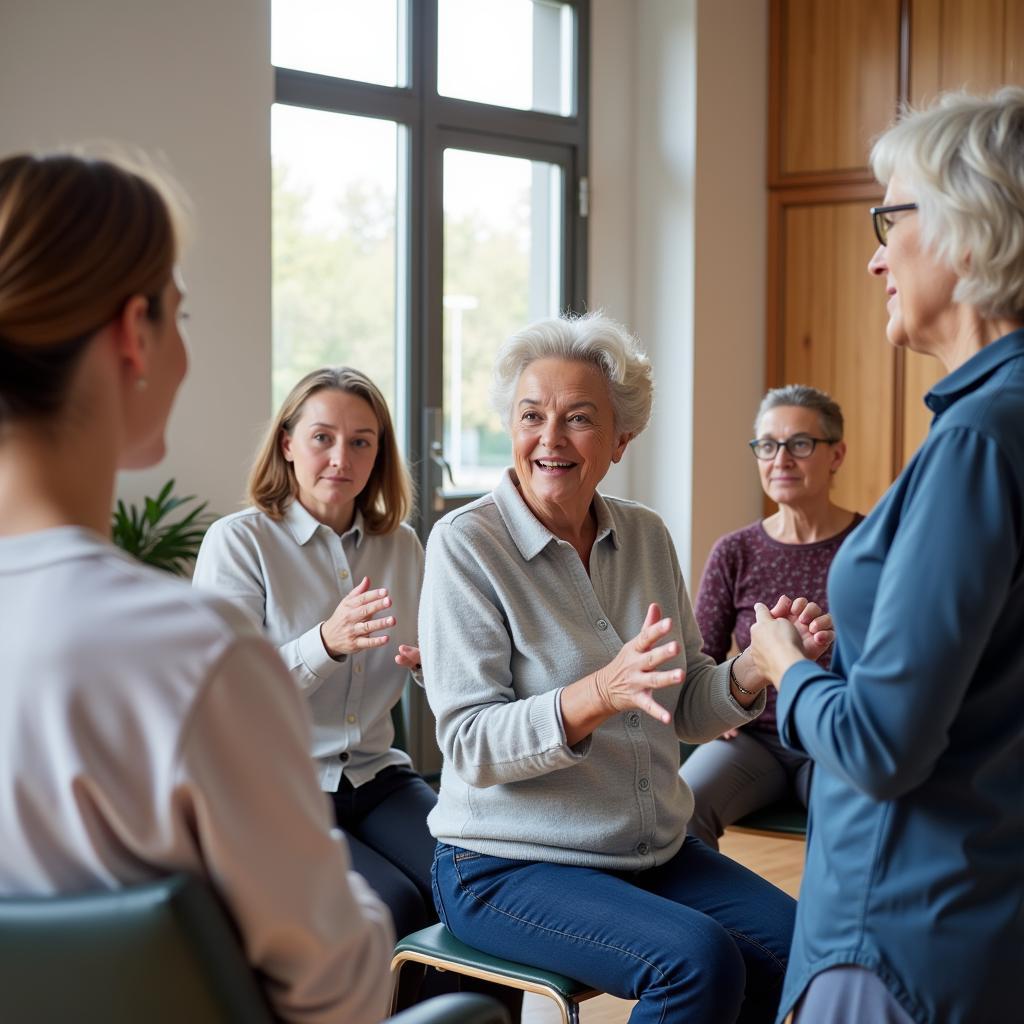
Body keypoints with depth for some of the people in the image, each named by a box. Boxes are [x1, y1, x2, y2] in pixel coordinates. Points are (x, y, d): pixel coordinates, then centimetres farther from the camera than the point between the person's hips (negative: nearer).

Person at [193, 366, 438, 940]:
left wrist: (433, 664, -7)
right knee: (394, 907, -25)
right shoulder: (238, 541, -6)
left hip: (377, 778, 5)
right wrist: (326, 642, -29)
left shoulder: (402, 545, 9)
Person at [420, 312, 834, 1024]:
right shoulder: (466, 544, -12)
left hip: (656, 852, 6)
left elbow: (685, 709, 10)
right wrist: (599, 694, -34)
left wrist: (754, 670, -11)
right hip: (508, 867, -6)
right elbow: (470, 744, -18)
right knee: (699, 960, -27)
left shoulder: (646, 536, 5)